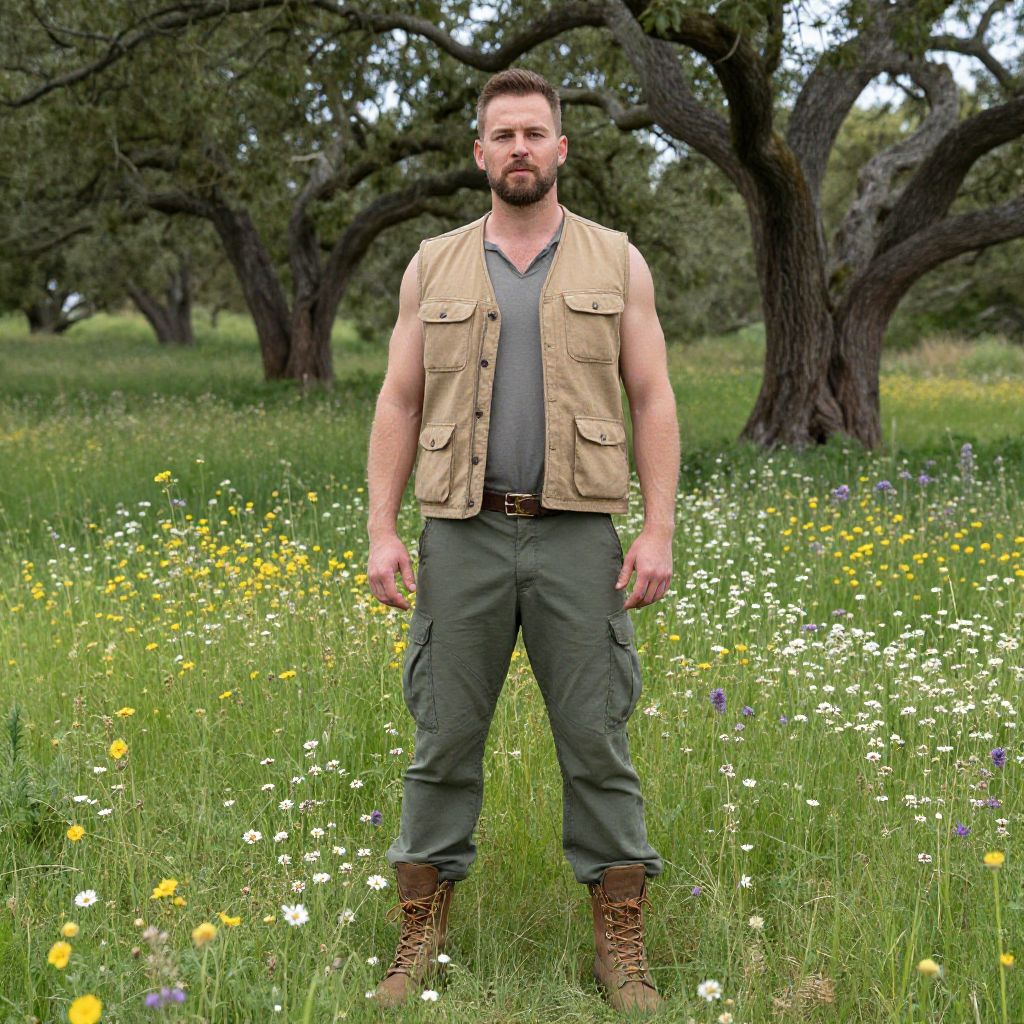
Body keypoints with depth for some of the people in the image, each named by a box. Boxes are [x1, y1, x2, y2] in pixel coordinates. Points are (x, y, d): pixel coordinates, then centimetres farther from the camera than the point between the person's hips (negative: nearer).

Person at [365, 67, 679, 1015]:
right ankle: (420, 945, 15)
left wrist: (659, 531, -6)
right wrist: (382, 532, -2)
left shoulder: (616, 262, 6)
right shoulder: (434, 267, 9)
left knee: (598, 742, 1)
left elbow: (653, 403, 3)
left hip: (577, 537, -1)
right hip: (463, 536, 1)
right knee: (444, 741, 5)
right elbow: (399, 405, 8)